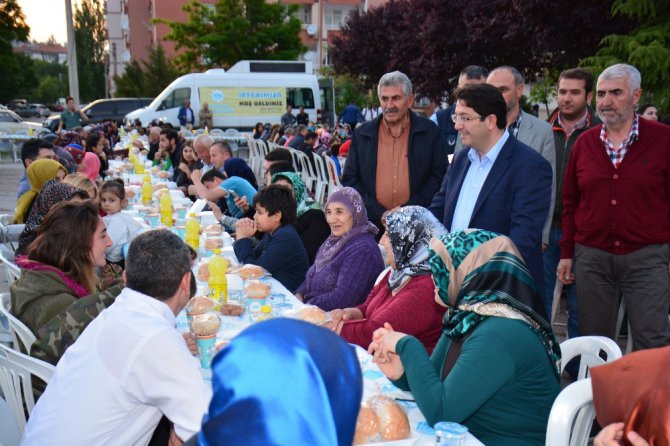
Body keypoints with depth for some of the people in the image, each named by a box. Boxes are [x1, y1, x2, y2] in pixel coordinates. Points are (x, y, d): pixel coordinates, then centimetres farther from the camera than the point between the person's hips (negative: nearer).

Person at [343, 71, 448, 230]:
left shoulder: (430, 132, 3)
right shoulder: (362, 134, 7)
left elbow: (440, 176, 1)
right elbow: (350, 180, 6)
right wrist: (381, 215, -6)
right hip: (373, 226, 1)